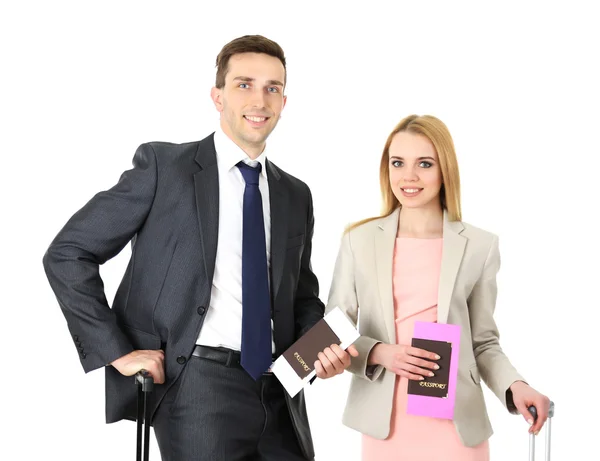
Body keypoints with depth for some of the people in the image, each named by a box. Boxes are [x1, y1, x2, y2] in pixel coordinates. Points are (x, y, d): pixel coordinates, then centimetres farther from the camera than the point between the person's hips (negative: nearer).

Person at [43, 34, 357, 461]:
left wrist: (322, 346, 0)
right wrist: (117, 352, -9)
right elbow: (68, 254, -4)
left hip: (279, 391, 6)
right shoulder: (164, 165, -3)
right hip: (198, 385, -5)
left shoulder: (296, 195, 14)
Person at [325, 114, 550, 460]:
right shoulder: (359, 240, 2)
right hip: (385, 423, 1)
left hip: (456, 424, -1)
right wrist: (378, 352, -13)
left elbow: (484, 342, 5)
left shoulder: (480, 246, 0)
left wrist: (515, 386, -13)